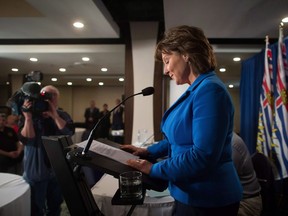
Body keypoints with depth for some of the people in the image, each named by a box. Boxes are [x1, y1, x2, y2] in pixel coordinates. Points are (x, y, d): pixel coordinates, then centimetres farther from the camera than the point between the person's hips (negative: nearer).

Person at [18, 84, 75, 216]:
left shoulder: (63, 116, 2)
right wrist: (28, 117, -25)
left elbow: (70, 132, -16)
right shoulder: (29, 116, -4)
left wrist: (54, 115, -24)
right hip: (36, 171, -2)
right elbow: (26, 139, -17)